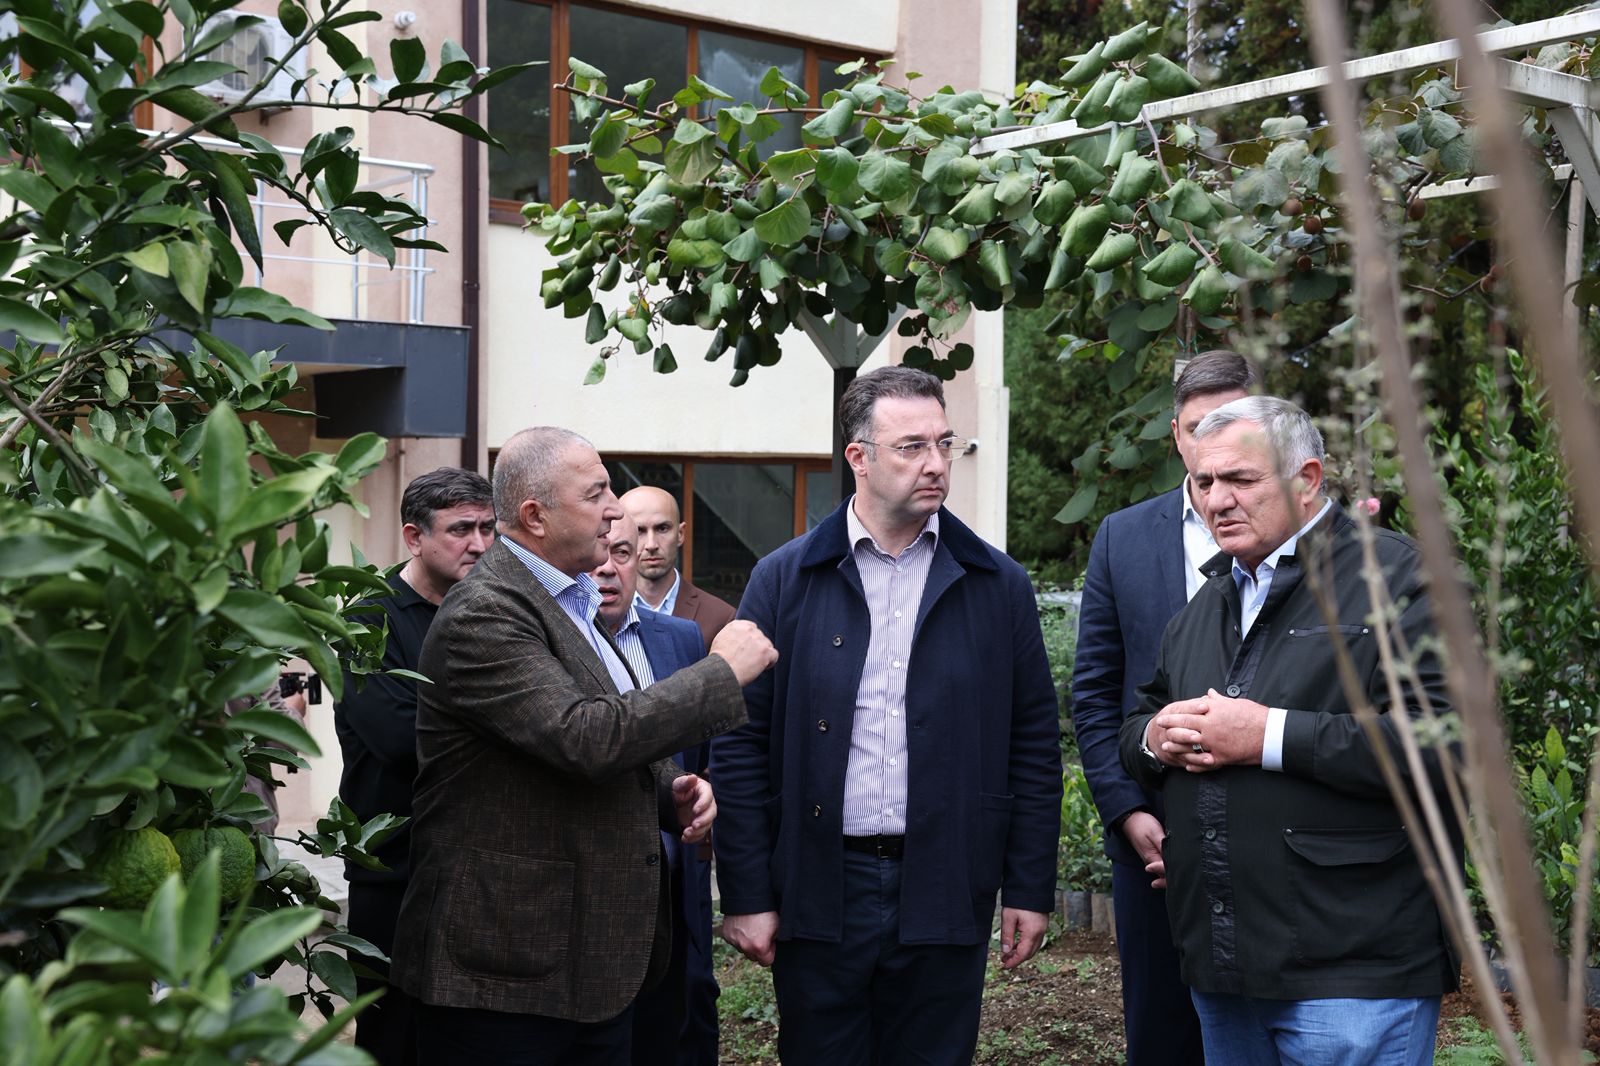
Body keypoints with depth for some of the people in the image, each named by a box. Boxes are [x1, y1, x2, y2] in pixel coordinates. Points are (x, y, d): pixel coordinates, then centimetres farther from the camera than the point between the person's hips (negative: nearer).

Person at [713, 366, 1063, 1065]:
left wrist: (1030, 890, 3)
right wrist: (746, 896, -3)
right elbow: (741, 746, 0)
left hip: (944, 896, 1)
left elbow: (1034, 746, 6)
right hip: (817, 895, -1)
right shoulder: (784, 581, 0)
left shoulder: (999, 587, 4)